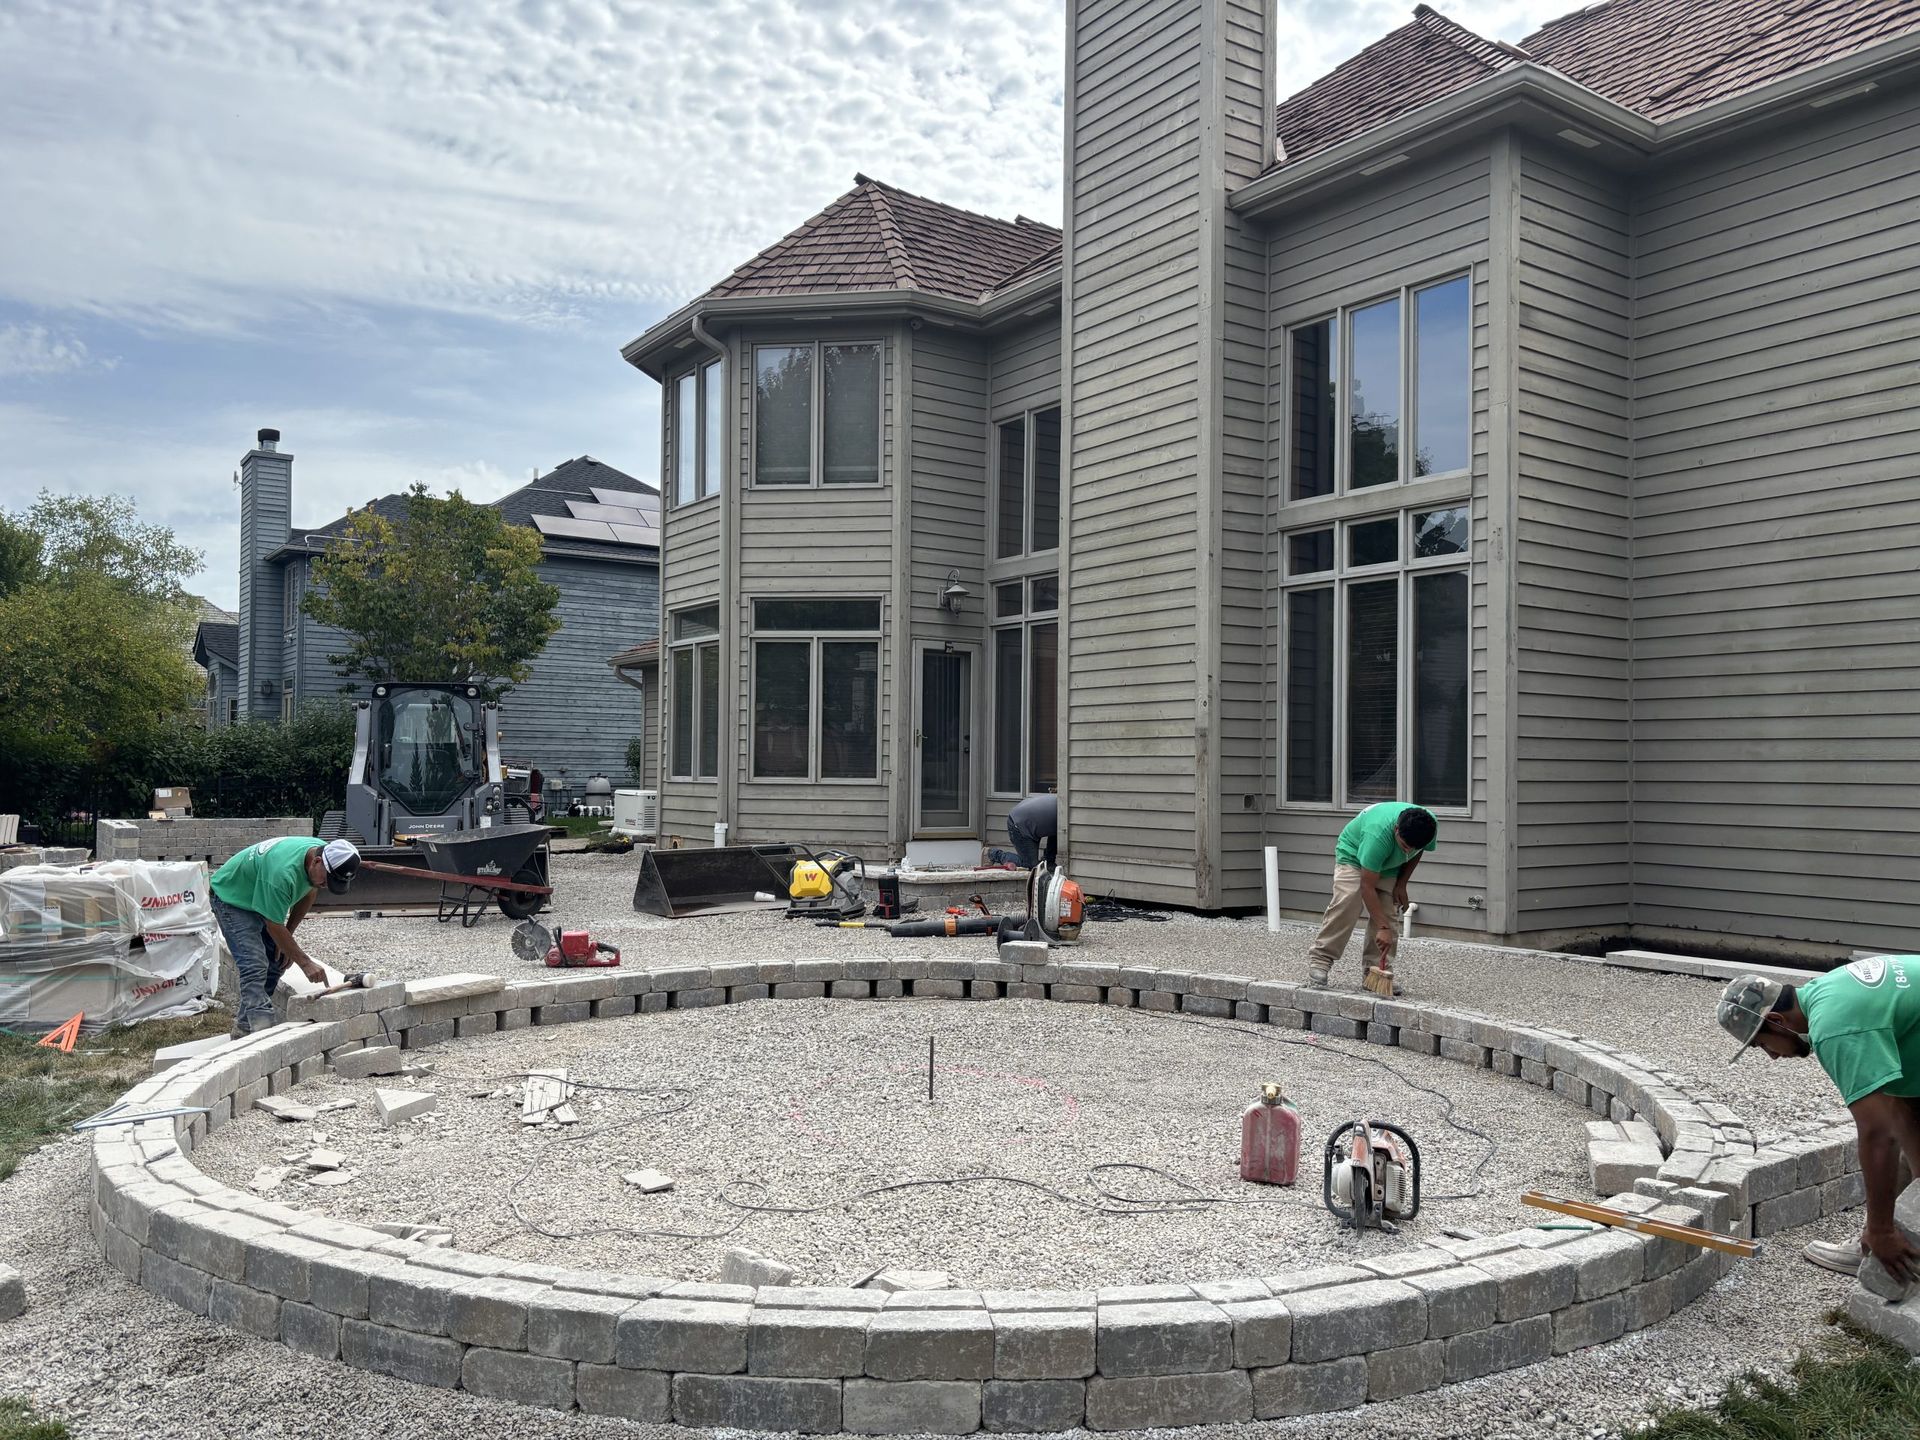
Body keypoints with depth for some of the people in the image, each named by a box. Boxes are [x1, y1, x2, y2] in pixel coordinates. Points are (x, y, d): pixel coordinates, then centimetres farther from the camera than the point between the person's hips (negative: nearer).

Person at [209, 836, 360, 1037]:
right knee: (255, 966, -21)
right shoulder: (283, 872, -41)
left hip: (262, 898, 8)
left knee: (277, 960, 4)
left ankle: (244, 1025, 14)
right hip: (231, 898, -8)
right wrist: (305, 962, -27)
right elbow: (274, 926, -32)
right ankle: (262, 1030, -26)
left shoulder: (326, 853, -17)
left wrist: (288, 934, -2)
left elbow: (308, 893, 3)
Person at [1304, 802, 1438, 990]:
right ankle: (1319, 960, -18)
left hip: (1389, 866, 5)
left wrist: (1401, 884, -8)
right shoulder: (1378, 834, -44)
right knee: (1346, 905, -24)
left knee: (1387, 914, -9)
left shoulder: (1430, 826, -26)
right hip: (1353, 854, -5)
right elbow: (1367, 886, -38)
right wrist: (1383, 928, -39)